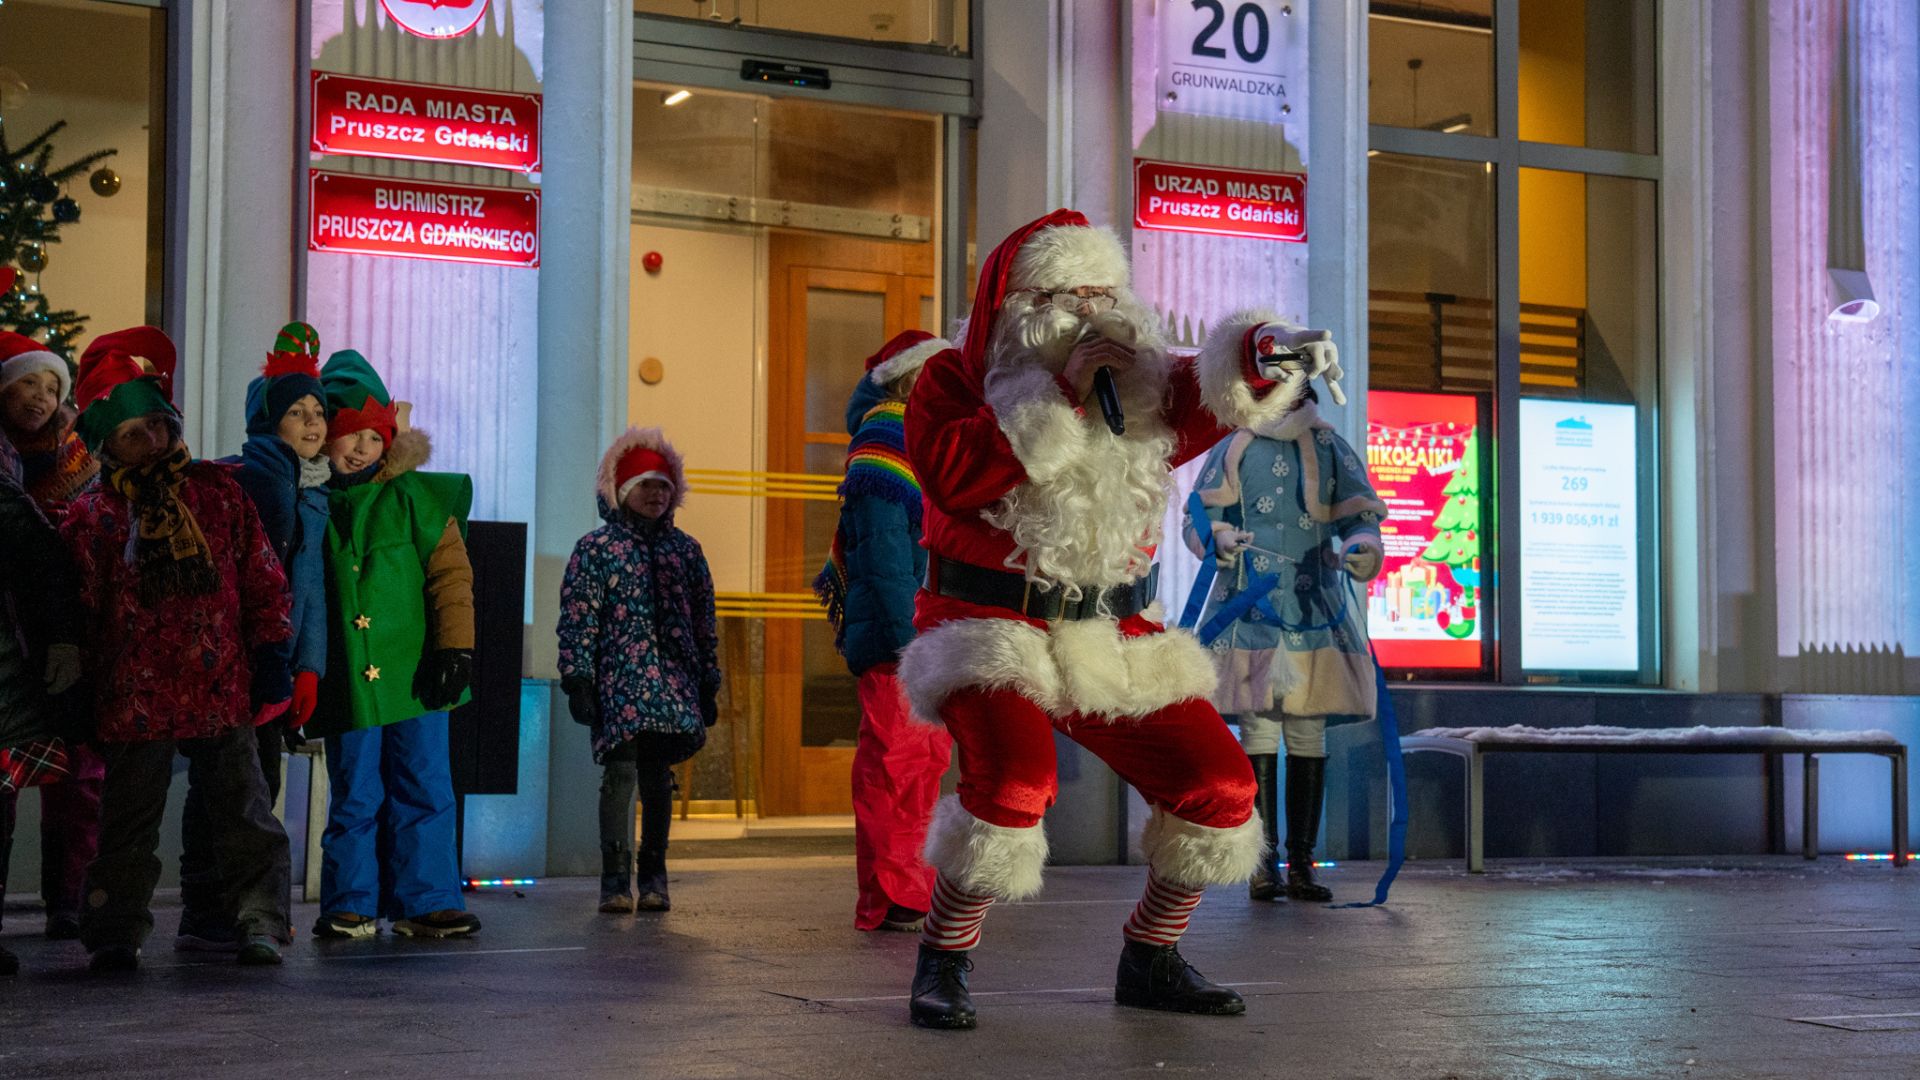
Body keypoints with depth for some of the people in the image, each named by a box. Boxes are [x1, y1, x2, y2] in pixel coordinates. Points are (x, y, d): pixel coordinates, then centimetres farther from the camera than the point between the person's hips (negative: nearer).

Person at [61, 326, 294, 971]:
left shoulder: (217, 492, 6)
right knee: (129, 822, 7)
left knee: (243, 812, 4)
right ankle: (117, 934, 15)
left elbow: (261, 577, 8)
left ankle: (259, 922, 11)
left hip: (222, 688, 1)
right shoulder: (91, 516, 3)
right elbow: (79, 609, 4)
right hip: (133, 695, -1)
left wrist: (270, 654, 3)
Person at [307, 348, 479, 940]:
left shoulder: (418, 497, 3)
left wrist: (454, 646, -7)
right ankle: (351, 906, 14)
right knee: (354, 797, 5)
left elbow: (451, 576, 2)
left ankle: (424, 901, 9)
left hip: (413, 672, 0)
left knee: (424, 791, 2)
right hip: (346, 682, 1)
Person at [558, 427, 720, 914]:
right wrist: (577, 680, -9)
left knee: (658, 779, 7)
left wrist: (709, 685, 13)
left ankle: (653, 878, 15)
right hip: (619, 683, -4)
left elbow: (704, 622, 17)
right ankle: (616, 880, -10)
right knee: (621, 772, -12)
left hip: (674, 684, 4)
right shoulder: (595, 548, 3)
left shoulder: (685, 549, 14)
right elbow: (577, 620, -2)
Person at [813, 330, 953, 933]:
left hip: (929, 634, 10)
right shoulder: (885, 442, -9)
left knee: (928, 760, 12)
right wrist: (906, 634, -23)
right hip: (895, 634, -10)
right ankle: (890, 900, -5)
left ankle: (917, 893, 19)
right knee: (895, 765, -8)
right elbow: (882, 549, -18)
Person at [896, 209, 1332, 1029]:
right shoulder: (953, 378, -2)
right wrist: (1060, 397, -21)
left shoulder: (1135, 388, 10)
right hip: (993, 630, -5)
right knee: (1014, 778, -30)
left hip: (1111, 639, 5)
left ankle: (1148, 961, 20)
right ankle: (943, 964, -9)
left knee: (1218, 784, 0)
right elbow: (952, 476, -20)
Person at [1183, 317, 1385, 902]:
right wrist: (1220, 540, -16)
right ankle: (1263, 863, 1)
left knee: (1309, 735, 1)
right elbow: (1197, 519, 7)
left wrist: (1361, 548, -19)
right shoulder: (1232, 453, 8)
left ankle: (1302, 864, 7)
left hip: (1316, 612, 1)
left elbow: (1359, 515, 4)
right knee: (1259, 732, -4)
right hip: (1251, 612, -1)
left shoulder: (1330, 450, 9)